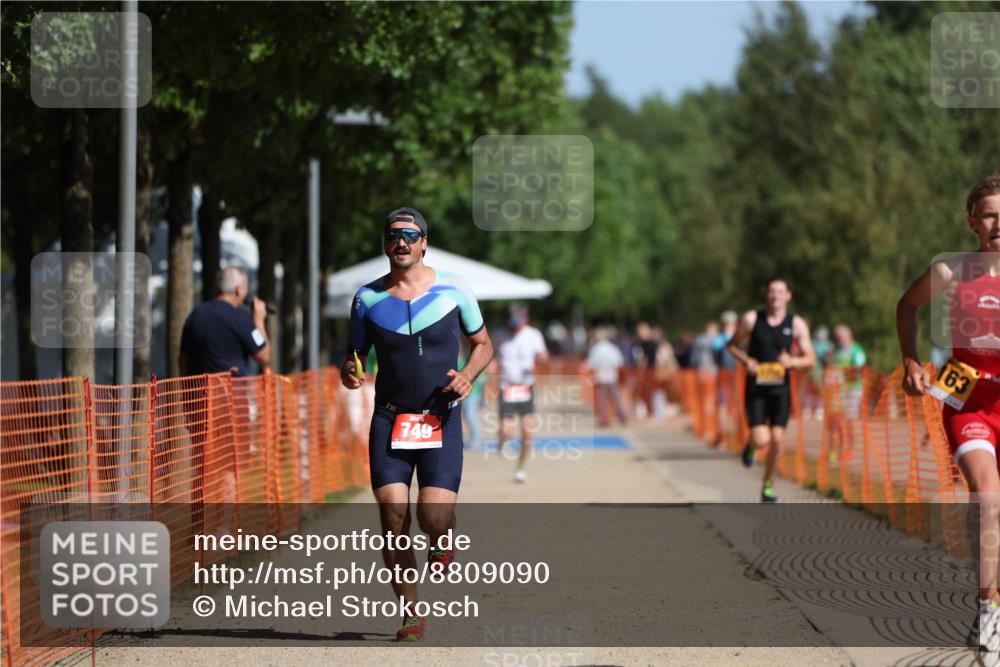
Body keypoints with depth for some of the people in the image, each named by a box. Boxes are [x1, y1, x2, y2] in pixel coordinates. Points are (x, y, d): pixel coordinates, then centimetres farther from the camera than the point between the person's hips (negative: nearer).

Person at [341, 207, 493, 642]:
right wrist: (349, 373, -9)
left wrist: (467, 376, -8)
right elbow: (354, 355, 15)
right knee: (393, 513, -11)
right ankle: (411, 614, 3)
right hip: (390, 420, 1)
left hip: (442, 419, -1)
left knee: (434, 518, -14)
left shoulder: (453, 290, 2)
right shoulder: (367, 298, 5)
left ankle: (442, 540, 25)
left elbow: (483, 344, 12)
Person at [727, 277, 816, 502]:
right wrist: (746, 361, -10)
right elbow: (733, 344, 9)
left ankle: (768, 486, 16)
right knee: (761, 440, -14)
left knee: (776, 441, -2)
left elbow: (810, 359, 2)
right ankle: (750, 445, 24)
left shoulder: (796, 325, 0)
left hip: (780, 389, 1)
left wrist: (793, 361, -19)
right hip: (756, 389, -1)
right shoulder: (751, 319, -3)